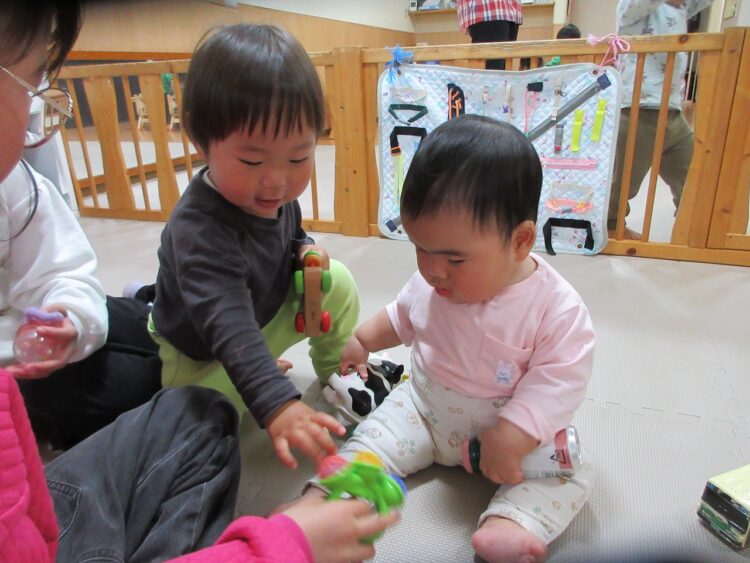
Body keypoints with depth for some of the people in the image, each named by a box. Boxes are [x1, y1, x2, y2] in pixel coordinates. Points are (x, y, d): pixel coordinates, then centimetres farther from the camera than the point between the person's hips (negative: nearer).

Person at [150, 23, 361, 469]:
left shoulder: (273, 193, -16)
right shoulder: (199, 231, -40)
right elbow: (229, 327, -50)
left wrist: (305, 250, -13)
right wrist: (276, 404, -61)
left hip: (270, 308, 5)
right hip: (199, 355, -5)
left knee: (338, 283, -9)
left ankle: (337, 371, 11)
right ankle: (269, 377, 6)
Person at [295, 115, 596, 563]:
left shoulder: (557, 307, -24)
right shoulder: (432, 284, -9)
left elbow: (558, 382, -24)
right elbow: (404, 315, 12)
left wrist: (511, 439, -31)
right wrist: (363, 340, 8)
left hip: (510, 426, -2)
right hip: (422, 406, 3)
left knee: (574, 468, -19)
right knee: (374, 438, -12)